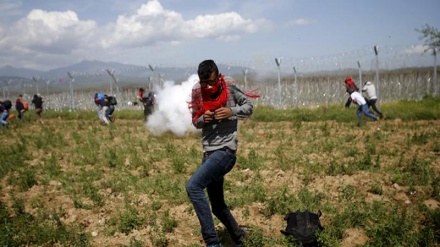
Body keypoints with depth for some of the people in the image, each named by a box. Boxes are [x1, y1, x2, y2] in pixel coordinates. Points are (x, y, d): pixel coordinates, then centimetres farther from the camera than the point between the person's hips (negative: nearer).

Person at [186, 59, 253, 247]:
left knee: (193, 186, -26)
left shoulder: (230, 89, -6)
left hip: (225, 151, -7)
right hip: (208, 153, 7)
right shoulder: (197, 92, 5)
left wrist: (232, 111, -16)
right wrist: (203, 119, -10)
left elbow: (249, 107, 4)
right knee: (217, 206, 16)